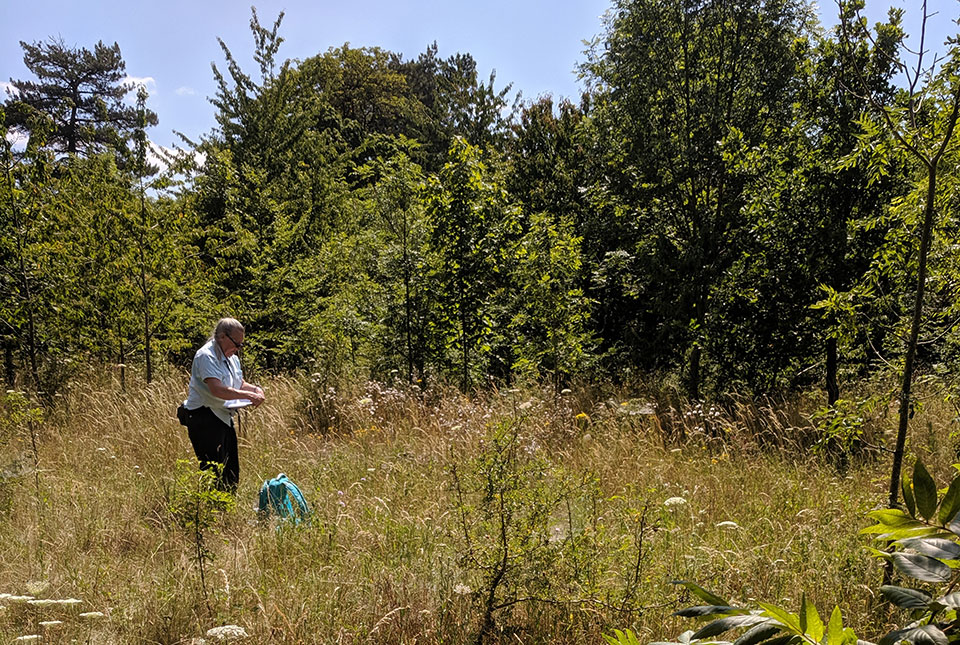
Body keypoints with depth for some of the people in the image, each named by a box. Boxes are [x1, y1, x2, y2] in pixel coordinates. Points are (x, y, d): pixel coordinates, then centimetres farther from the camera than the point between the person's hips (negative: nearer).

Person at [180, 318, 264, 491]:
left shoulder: (232, 357, 14)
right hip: (204, 420, -10)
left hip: (223, 418, 10)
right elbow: (217, 389, -28)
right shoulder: (206, 356, -16)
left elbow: (239, 384, 24)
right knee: (213, 470, -10)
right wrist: (248, 395, -27)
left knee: (231, 471, 11)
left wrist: (255, 389, 3)